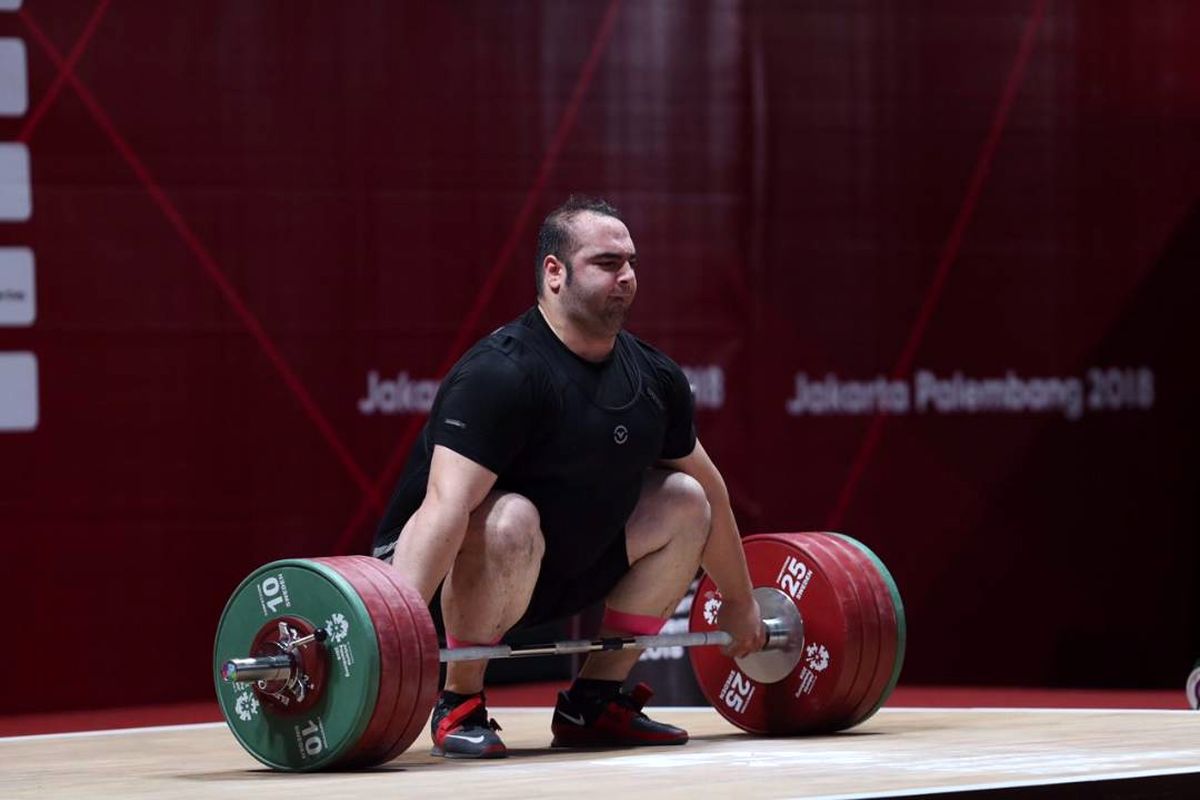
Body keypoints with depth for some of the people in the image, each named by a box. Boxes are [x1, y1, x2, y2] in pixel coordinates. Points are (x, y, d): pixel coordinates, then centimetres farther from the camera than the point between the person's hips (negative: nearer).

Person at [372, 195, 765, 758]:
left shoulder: (651, 377, -1)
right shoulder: (503, 373, -26)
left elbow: (712, 489, 15)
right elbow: (446, 506, -37)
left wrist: (740, 602, 21)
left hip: (558, 574, 8)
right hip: (452, 571, -8)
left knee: (686, 502, 0)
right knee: (510, 520, -37)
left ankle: (595, 701, 4)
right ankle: (459, 706, -18)